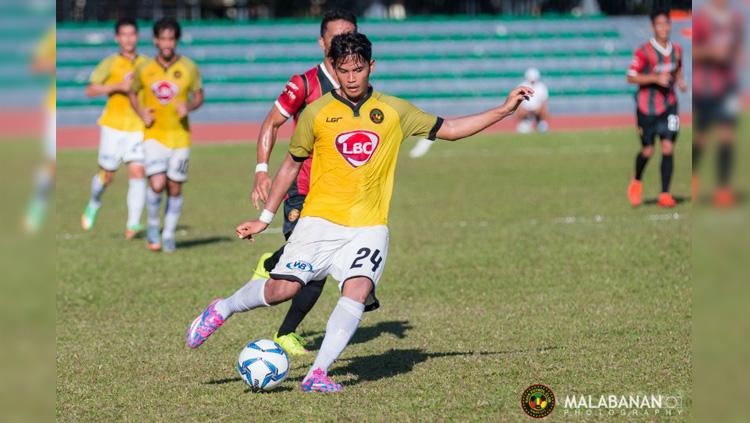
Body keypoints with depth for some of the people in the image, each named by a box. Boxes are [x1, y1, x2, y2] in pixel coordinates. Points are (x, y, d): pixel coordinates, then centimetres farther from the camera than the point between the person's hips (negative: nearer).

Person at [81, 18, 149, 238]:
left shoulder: (145, 64, 7)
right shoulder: (110, 63, -2)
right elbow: (90, 90, -8)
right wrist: (118, 86, -19)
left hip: (139, 127, 2)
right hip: (113, 126, -1)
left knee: (137, 172, -13)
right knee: (107, 174, 6)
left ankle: (133, 223, -15)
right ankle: (94, 203, 37)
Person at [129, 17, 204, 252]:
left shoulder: (189, 68, -4)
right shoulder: (144, 69, -2)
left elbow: (199, 96, 6)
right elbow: (133, 94, 12)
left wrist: (189, 106, -17)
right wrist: (141, 112, -7)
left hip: (180, 135, 1)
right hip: (154, 134, -1)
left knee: (175, 188, 5)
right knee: (157, 184, -16)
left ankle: (169, 235, 21)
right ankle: (153, 226, 8)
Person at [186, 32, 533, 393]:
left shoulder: (394, 111, 6)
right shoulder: (317, 113, 1)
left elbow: (449, 129, 14)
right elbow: (291, 165, 12)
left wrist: (504, 110, 8)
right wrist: (265, 218, 13)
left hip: (368, 227, 1)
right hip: (320, 220, -1)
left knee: (358, 290, -23)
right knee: (282, 288, -12)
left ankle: (317, 375, -21)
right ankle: (222, 309, 17)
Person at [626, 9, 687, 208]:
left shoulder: (676, 50, 5)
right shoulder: (644, 51, -13)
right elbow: (631, 77, -14)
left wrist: (680, 81, 3)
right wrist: (656, 78, -23)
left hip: (668, 105, 4)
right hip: (647, 107, -4)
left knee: (668, 148, -8)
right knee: (648, 151, 2)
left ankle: (665, 195, -3)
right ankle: (636, 182, 33)